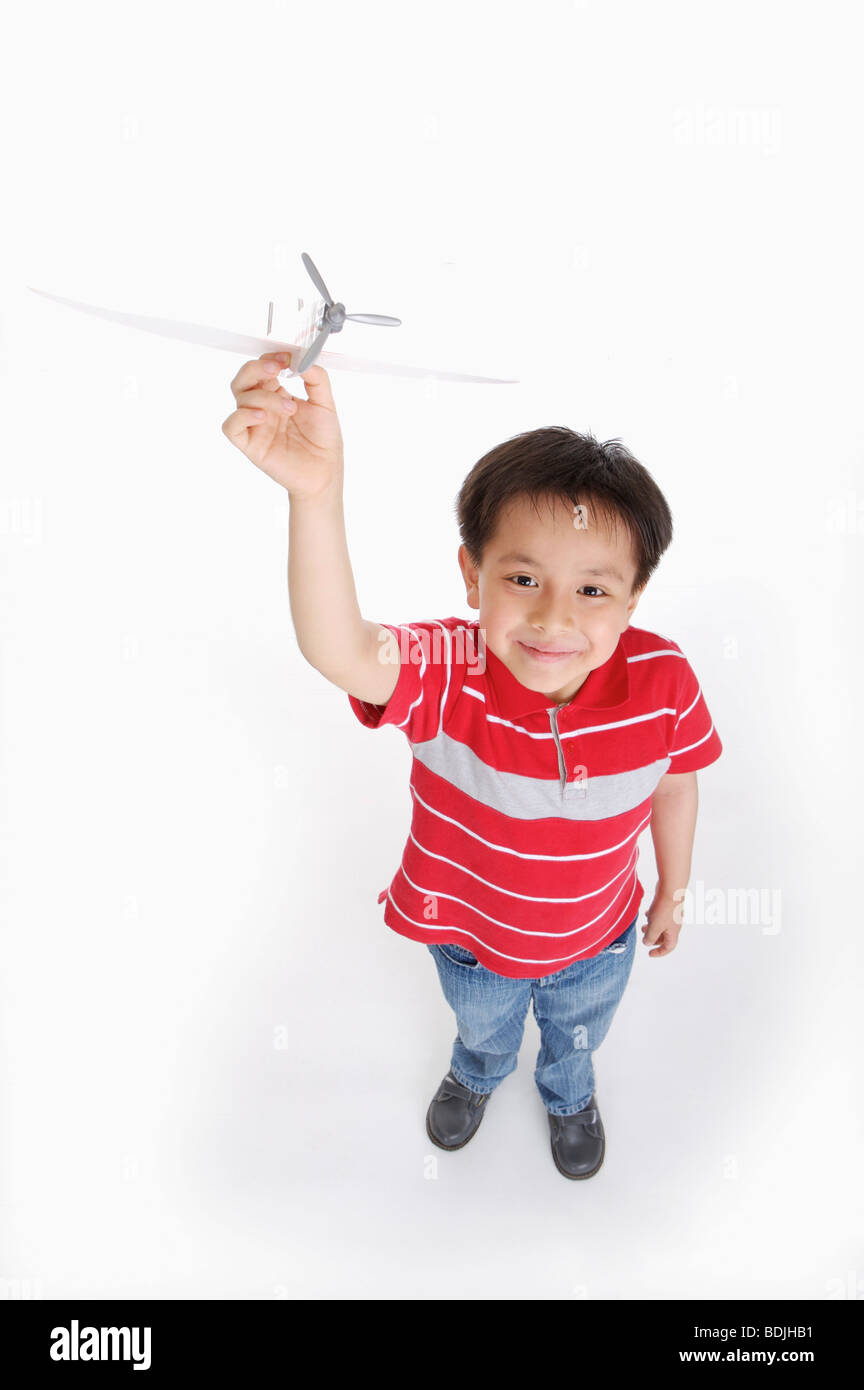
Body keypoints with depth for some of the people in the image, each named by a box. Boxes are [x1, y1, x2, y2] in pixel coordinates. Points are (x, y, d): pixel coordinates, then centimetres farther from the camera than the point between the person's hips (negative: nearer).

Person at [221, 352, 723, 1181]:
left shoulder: (662, 682, -31)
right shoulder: (444, 674, -39)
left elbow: (675, 784, -10)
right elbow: (340, 652, -61)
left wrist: (673, 891, 5)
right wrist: (315, 493, -76)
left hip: (594, 941, 1)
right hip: (469, 934, -1)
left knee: (578, 1037, 35)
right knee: (481, 1023, 35)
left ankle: (569, 1094, 73)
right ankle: (478, 1072, 74)